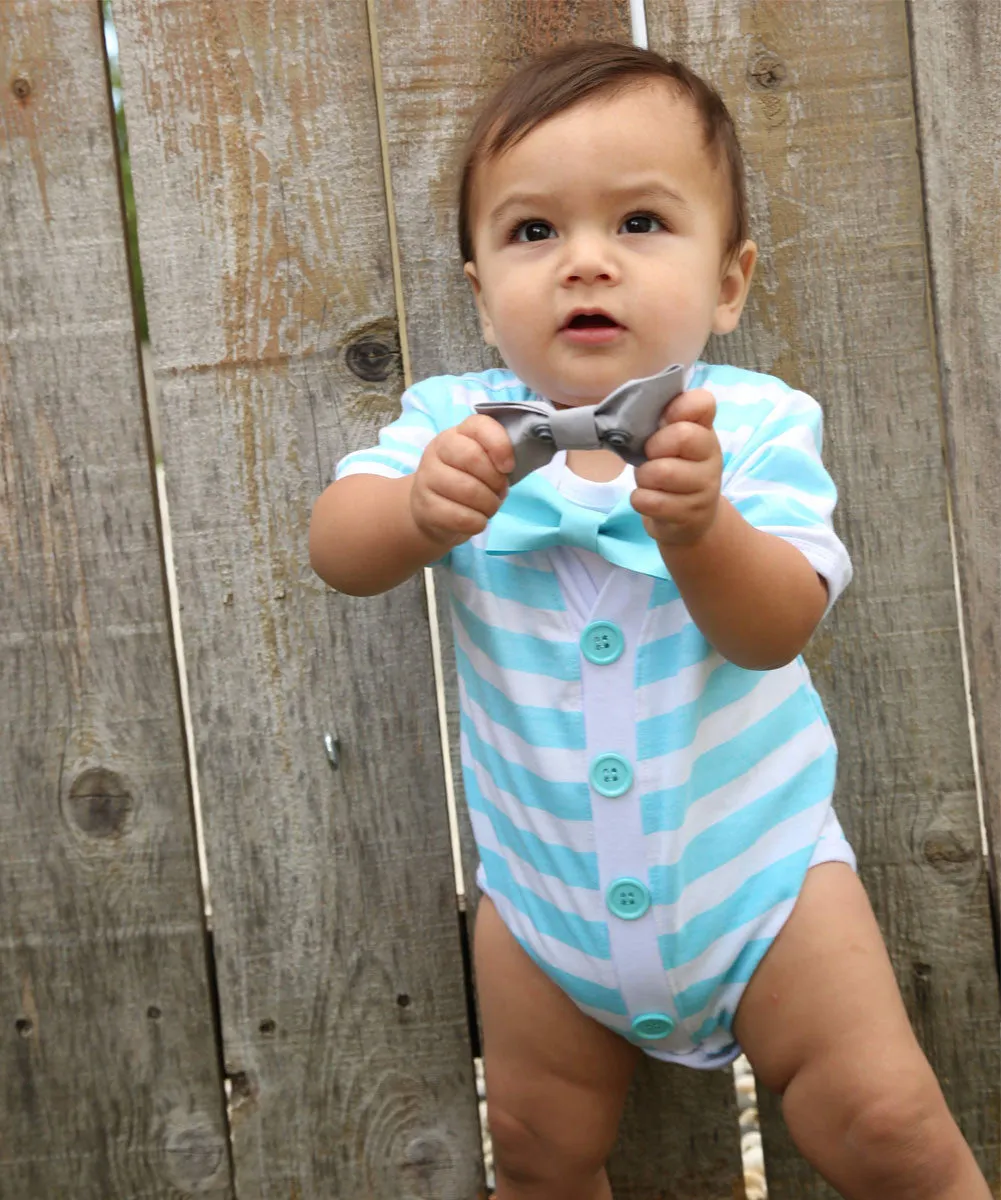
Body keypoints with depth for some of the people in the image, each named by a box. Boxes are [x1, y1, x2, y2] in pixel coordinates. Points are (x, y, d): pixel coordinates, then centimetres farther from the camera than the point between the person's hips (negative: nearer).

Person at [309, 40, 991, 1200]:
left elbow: (775, 629, -26)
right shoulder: (458, 419, -11)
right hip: (544, 891, 2)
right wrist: (421, 510, -45)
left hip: (756, 865, -2)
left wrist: (698, 527, -47)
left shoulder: (757, 424, -15)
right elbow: (336, 548, -23)